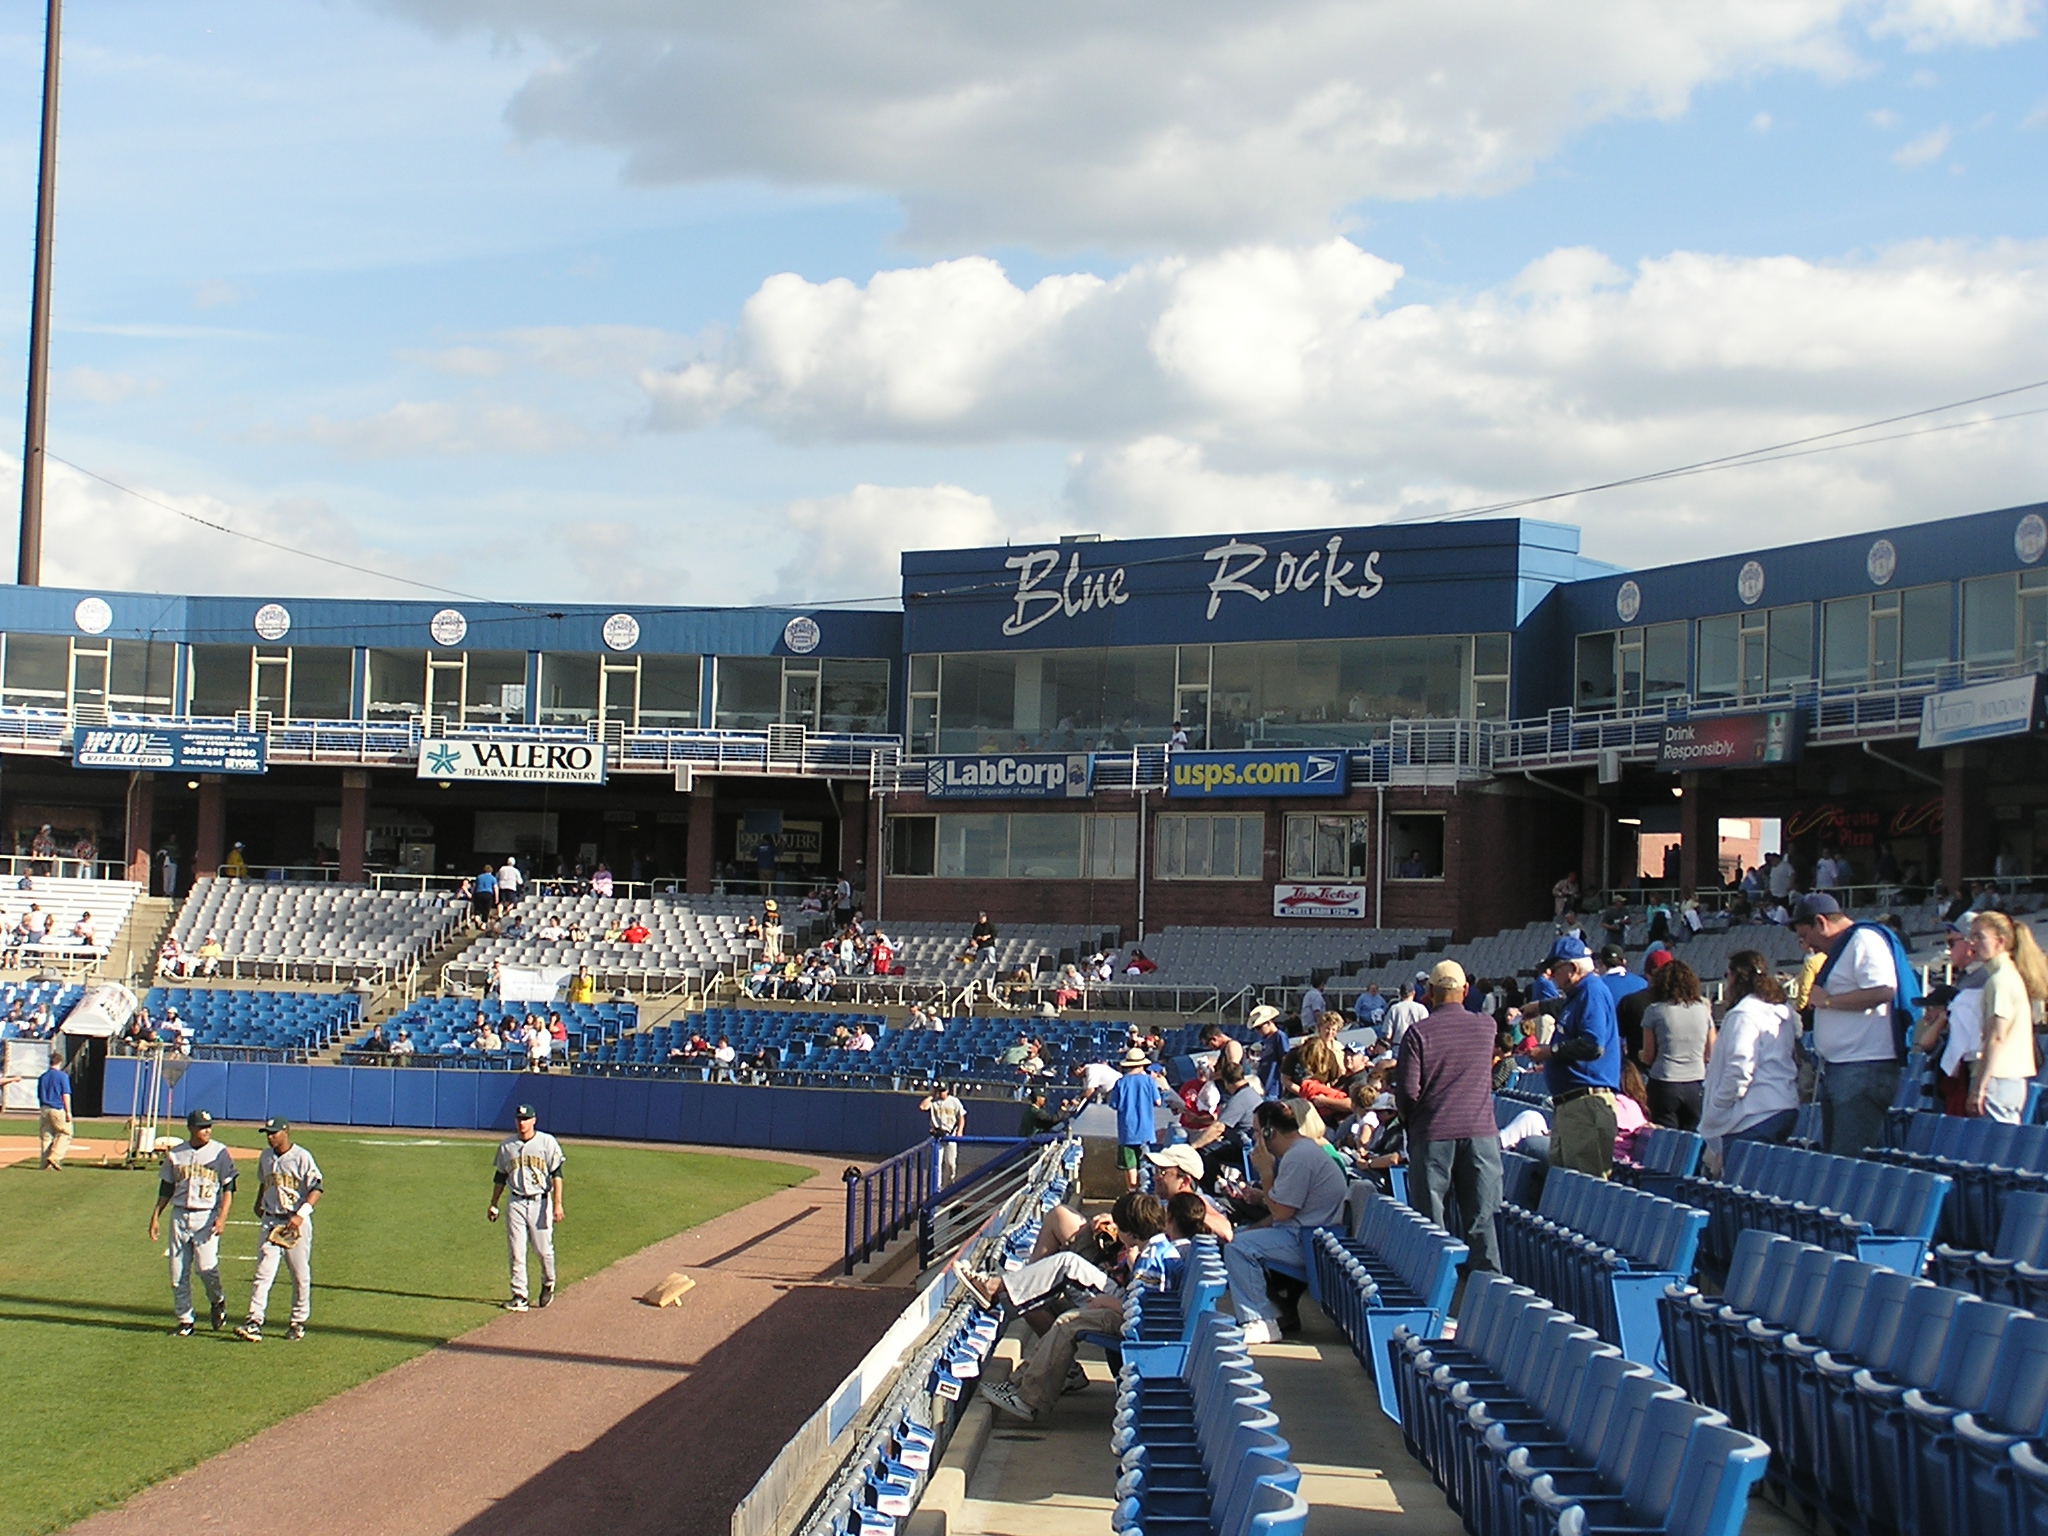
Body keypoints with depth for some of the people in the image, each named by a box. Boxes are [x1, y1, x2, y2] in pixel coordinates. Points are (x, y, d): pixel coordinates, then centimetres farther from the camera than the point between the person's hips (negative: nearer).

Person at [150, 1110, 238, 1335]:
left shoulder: (219, 1153, -2)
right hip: (180, 1216, 4)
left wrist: (222, 1217, -14)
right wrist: (155, 1216, 9)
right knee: (178, 1272, 3)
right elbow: (166, 1189, 15)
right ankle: (185, 1320, 13)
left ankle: (217, 1301, 14)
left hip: (207, 1217, -3)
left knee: (206, 1266, -14)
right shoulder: (175, 1154, 7)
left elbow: (228, 1189, -3)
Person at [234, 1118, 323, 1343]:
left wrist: (301, 1214, -23)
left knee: (301, 1275, 5)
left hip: (296, 1223, -4)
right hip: (270, 1221, 4)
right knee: (263, 1273, -6)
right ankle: (254, 1322, -11)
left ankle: (298, 1322, 18)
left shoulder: (301, 1157, -10)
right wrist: (258, 1204, 15)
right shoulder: (266, 1156, 9)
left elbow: (316, 1189, -13)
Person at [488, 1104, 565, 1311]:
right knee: (516, 1252, 0)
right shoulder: (506, 1146, 8)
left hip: (540, 1201, -3)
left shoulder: (547, 1142, -2)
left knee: (544, 1249, 2)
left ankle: (548, 1285, 26)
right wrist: (493, 1205, 15)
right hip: (515, 1202, 3)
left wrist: (557, 1204, -13)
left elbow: (556, 1174, -5)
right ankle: (519, 1295, 3)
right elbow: (500, 1177, 16)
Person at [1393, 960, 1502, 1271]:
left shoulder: (1419, 1033, -7)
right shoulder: (1486, 1026, 4)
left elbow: (1407, 1091, -9)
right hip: (1480, 1131, 2)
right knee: (1482, 1220, 4)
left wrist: (1409, 1117, 11)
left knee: (1430, 1222, 5)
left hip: (1433, 1133, -2)